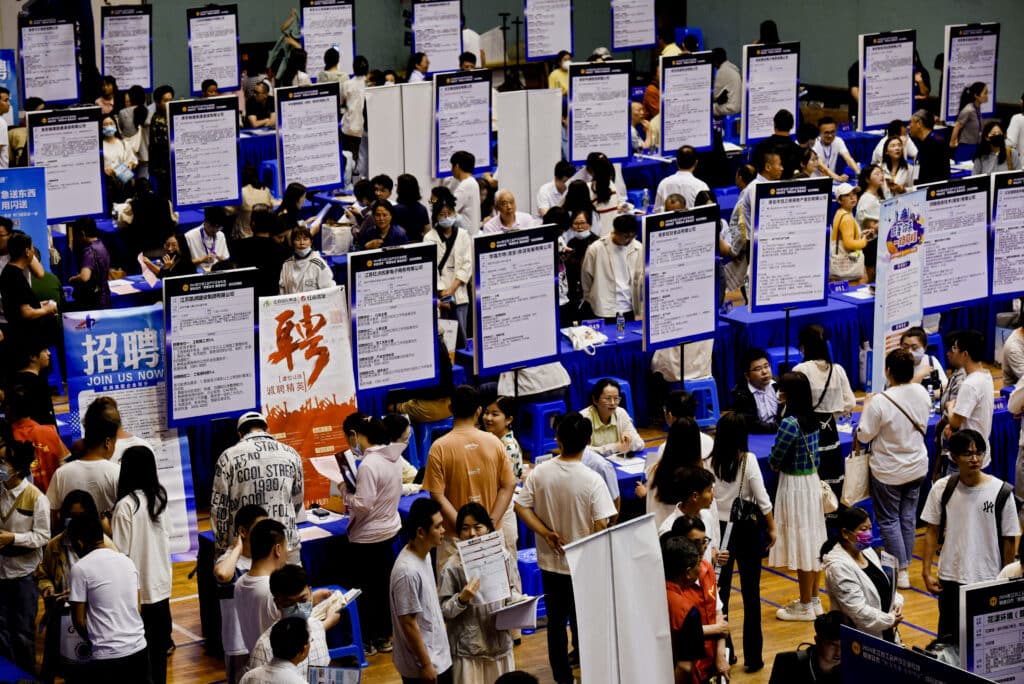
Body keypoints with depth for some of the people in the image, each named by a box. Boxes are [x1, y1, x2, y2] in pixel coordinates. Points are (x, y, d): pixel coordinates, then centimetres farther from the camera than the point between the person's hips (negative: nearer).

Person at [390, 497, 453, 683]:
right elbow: (409, 623, -23)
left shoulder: (424, 554, 1)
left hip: (440, 656, 9)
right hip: (421, 666, -9)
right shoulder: (407, 571, -27)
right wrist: (425, 664, -18)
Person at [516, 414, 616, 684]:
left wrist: (546, 533, -7)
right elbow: (600, 526, -19)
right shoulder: (592, 480, -19)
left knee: (555, 621, 14)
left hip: (550, 561, 3)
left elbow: (521, 507, -8)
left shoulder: (540, 473, -9)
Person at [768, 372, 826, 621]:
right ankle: (813, 599, 27)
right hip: (813, 481, 8)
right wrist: (783, 463, 3)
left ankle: (805, 607, 10)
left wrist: (777, 464, 6)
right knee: (813, 540, 16)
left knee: (801, 543, 1)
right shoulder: (811, 418, 3)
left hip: (795, 486, -8)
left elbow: (775, 460, -16)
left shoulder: (790, 423, -23)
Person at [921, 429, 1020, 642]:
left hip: (988, 580, -2)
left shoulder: (1001, 492, -11)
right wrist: (926, 572, 0)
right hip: (951, 578, 2)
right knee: (948, 639, 12)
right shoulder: (942, 489, -4)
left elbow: (1009, 540, -4)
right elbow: (932, 532, 4)